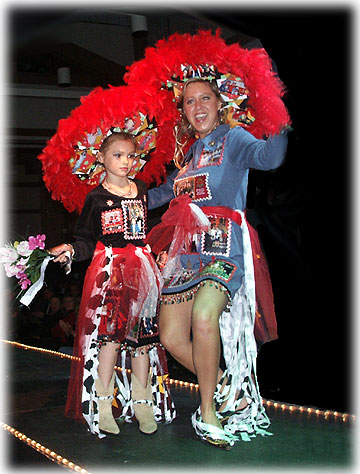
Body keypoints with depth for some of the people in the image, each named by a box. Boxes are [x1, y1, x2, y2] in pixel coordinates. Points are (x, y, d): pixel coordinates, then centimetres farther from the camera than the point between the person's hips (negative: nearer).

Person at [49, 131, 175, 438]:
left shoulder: (142, 190, 13)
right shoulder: (96, 198, 2)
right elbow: (87, 240, 1)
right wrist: (71, 250, -18)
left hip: (142, 267, 4)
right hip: (109, 268, -4)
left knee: (142, 332, 2)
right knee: (111, 329, -16)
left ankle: (142, 401, 11)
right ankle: (102, 402, -7)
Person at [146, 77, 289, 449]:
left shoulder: (233, 138, 6)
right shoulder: (187, 154, 23)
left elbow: (267, 156, -15)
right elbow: (162, 194, 38)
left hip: (223, 245, -6)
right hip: (185, 251, 6)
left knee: (204, 316, -31)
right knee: (172, 338, -6)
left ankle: (208, 413, -13)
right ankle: (228, 388, 15)